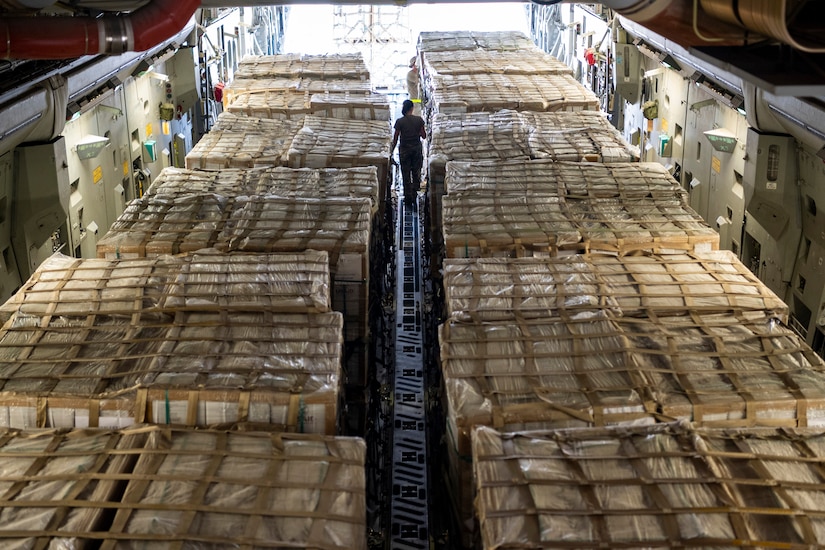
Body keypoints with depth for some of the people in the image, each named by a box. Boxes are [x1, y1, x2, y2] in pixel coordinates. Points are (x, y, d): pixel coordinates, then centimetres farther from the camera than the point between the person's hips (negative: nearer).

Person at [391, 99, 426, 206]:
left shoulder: (400, 121, -13)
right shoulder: (419, 120, -8)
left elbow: (395, 138, -8)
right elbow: (424, 136, -4)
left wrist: (392, 150, 4)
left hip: (404, 150, -1)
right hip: (417, 148, 2)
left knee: (406, 174, 8)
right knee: (416, 173, 16)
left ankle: (408, 197, 12)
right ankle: (414, 194, 20)